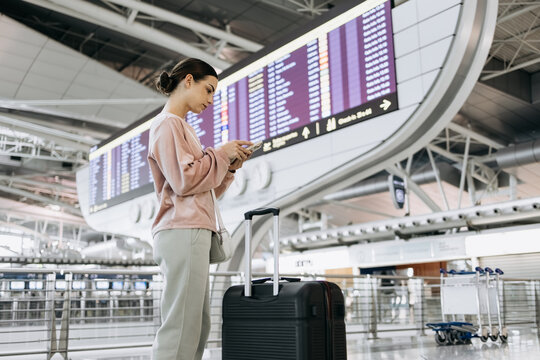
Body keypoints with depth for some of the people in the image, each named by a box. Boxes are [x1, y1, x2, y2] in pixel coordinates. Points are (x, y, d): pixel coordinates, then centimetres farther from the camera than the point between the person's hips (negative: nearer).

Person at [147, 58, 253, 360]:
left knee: (199, 327, 7)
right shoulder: (167, 124, -2)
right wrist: (220, 154, -3)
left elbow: (206, 188, 23)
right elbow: (184, 181, -13)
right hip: (182, 233, -10)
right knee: (181, 327, -11)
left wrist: (230, 166, 8)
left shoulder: (182, 126, 27)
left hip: (193, 233, 10)